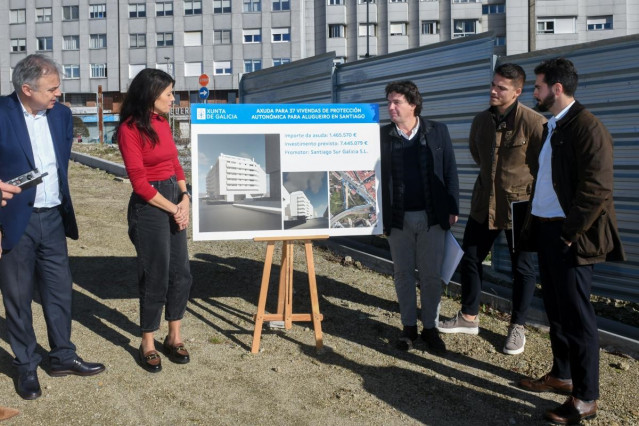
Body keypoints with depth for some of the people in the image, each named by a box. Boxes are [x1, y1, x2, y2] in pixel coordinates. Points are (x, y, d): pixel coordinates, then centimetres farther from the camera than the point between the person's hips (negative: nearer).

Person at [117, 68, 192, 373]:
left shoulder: (163, 123, 10)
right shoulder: (130, 128, -13)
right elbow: (139, 182, -15)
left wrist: (185, 199, -3)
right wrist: (173, 208, -11)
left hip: (175, 202, 7)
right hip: (149, 207, -7)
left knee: (180, 273, 10)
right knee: (155, 276, 1)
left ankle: (174, 337, 23)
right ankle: (148, 344, 18)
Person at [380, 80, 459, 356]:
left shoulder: (437, 132, 1)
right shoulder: (382, 135, 2)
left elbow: (450, 171, 3)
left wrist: (452, 208, 0)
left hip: (432, 217, -1)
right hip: (398, 219, 1)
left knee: (431, 275, 5)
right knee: (403, 274, 9)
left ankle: (430, 328, 19)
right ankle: (408, 327, 22)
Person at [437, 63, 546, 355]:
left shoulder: (534, 122, -17)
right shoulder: (481, 121, 3)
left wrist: (534, 193, -4)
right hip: (484, 204, 6)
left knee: (523, 268, 7)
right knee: (469, 258, 12)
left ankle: (517, 328, 23)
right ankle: (469, 317, 29)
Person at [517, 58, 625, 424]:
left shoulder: (587, 127, -15)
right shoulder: (551, 127, 15)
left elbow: (597, 188, -21)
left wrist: (569, 233, -18)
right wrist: (534, 225, 12)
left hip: (569, 237, -9)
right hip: (546, 230, 9)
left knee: (577, 315, -2)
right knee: (556, 310, 18)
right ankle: (562, 376, 33)